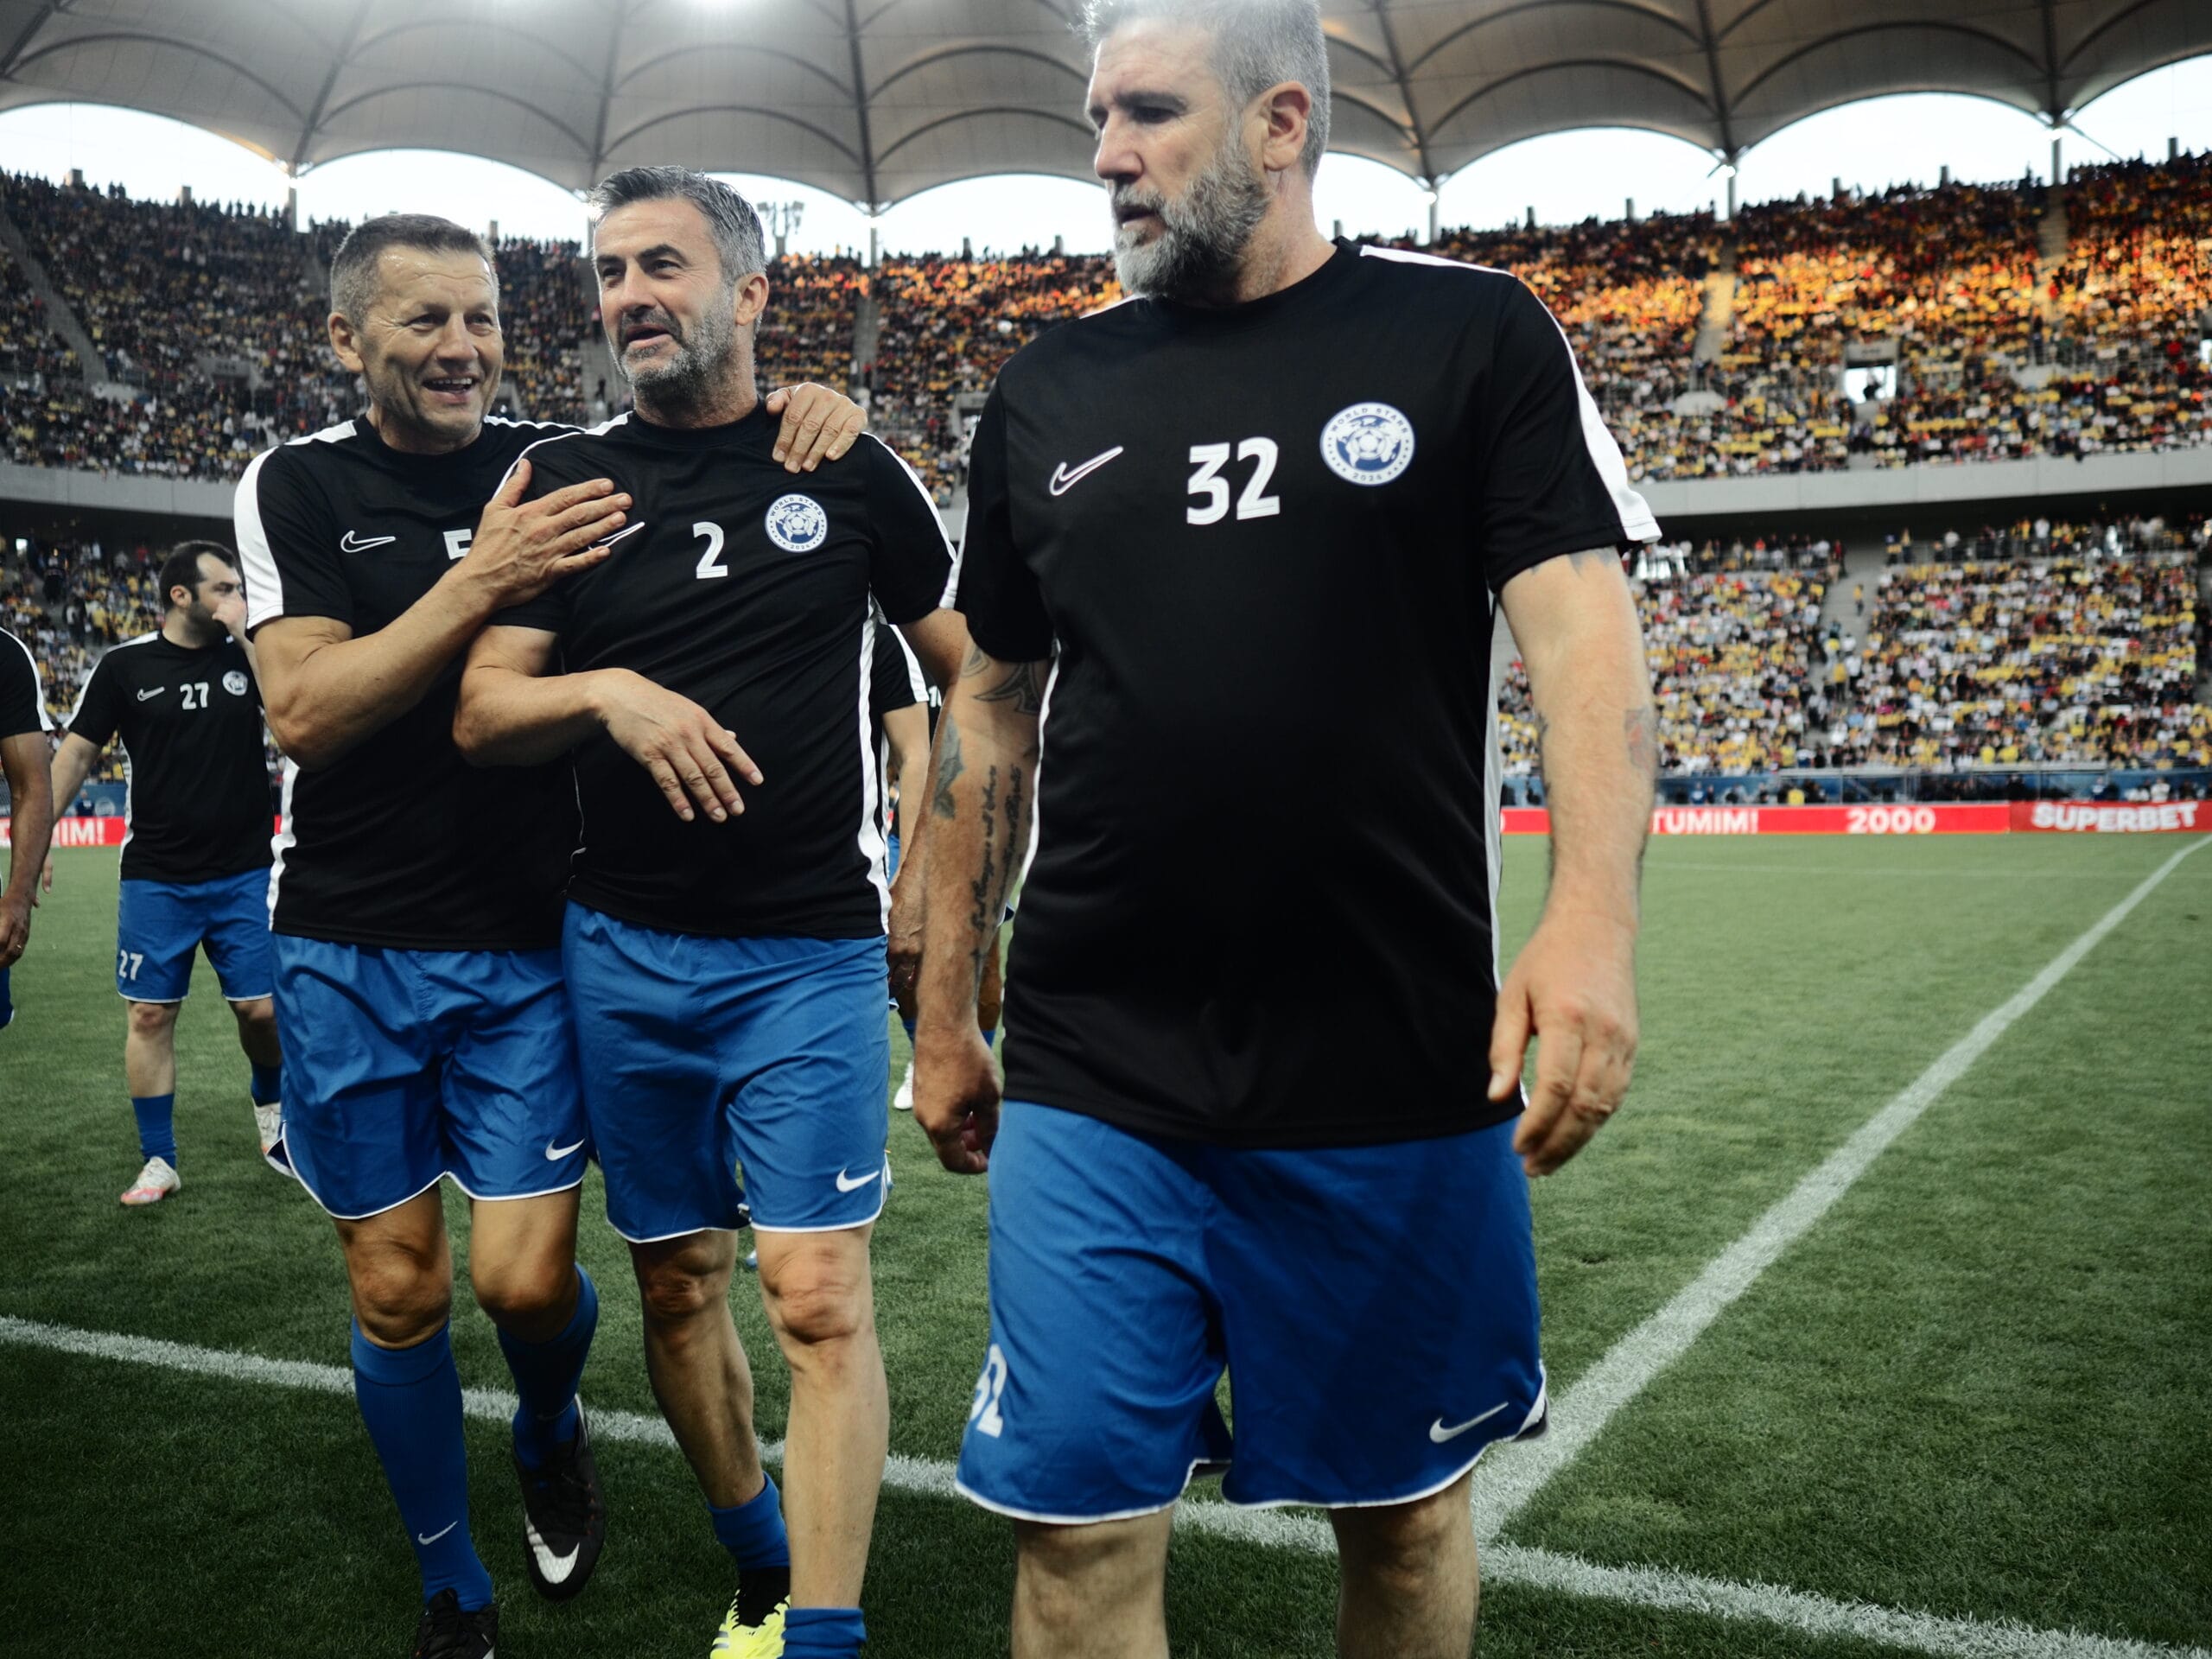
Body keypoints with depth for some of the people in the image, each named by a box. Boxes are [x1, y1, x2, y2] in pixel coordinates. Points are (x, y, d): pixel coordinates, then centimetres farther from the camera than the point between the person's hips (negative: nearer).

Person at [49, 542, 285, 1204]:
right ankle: (158, 1161, 15)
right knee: (150, 1015, 3)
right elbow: (75, 754, 5)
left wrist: (244, 635, -14)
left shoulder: (249, 653, 2)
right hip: (156, 878, 0)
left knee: (262, 1008, 0)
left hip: (244, 875, 0)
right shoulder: (125, 665, 0)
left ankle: (269, 1098, 31)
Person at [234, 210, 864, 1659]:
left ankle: (553, 1436, 31)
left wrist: (813, 417, -14)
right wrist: (484, 581, -23)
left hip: (525, 951, 0)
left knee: (528, 1278, -5)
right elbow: (303, 711, -13)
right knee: (396, 1287, 6)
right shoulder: (300, 484, -1)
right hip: (349, 952, 1)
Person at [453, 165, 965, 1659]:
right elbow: (481, 717, 1)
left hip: (812, 955, -3)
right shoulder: (566, 480, 6)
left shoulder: (849, 468, 1)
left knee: (818, 1297, -8)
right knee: (679, 1282, 11)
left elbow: (973, 668, 9)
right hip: (623, 955, 3)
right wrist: (607, 692, -19)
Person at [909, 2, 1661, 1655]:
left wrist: (1594, 904, -25)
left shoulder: (1469, 334, 2)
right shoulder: (1050, 390, 11)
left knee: (1404, 1509, 14)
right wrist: (944, 1013, 16)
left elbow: (1582, 627, -7)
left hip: (1398, 1074, -2)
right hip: (1089, 1082, 2)